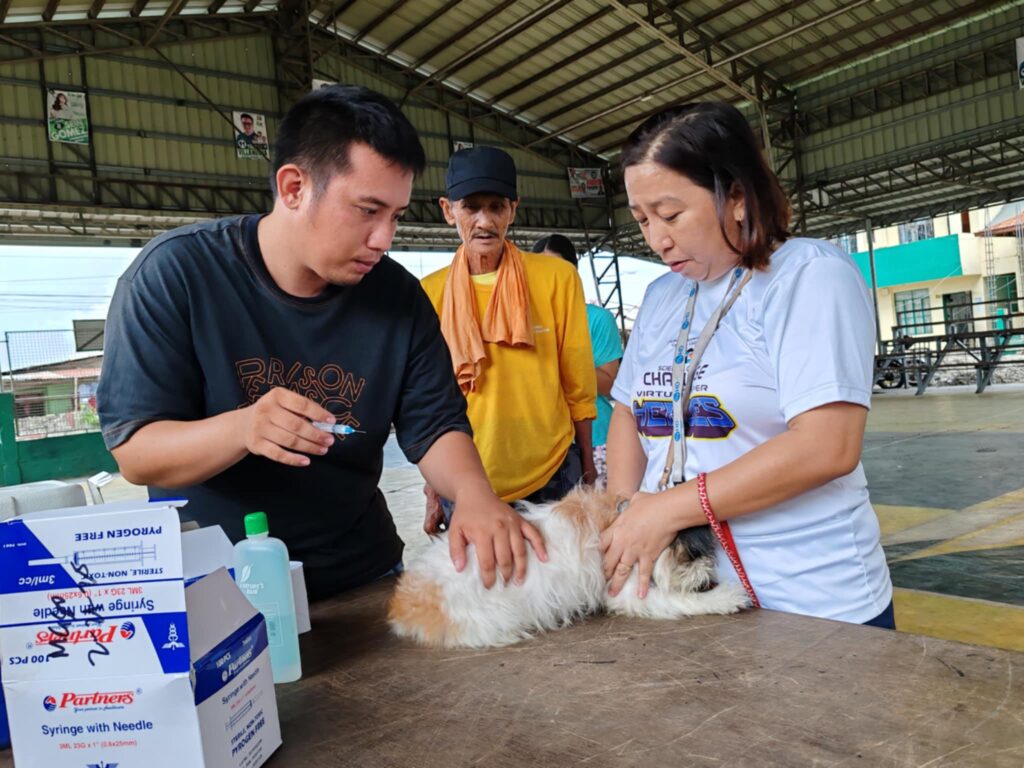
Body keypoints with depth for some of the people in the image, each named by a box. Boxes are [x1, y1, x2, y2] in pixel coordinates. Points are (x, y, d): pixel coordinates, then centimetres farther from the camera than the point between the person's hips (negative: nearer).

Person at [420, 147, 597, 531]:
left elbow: (578, 383, 1)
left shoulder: (557, 277, -5)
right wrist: (433, 491, 6)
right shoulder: (429, 293, -2)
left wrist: (587, 464, 6)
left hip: (552, 474, 0)